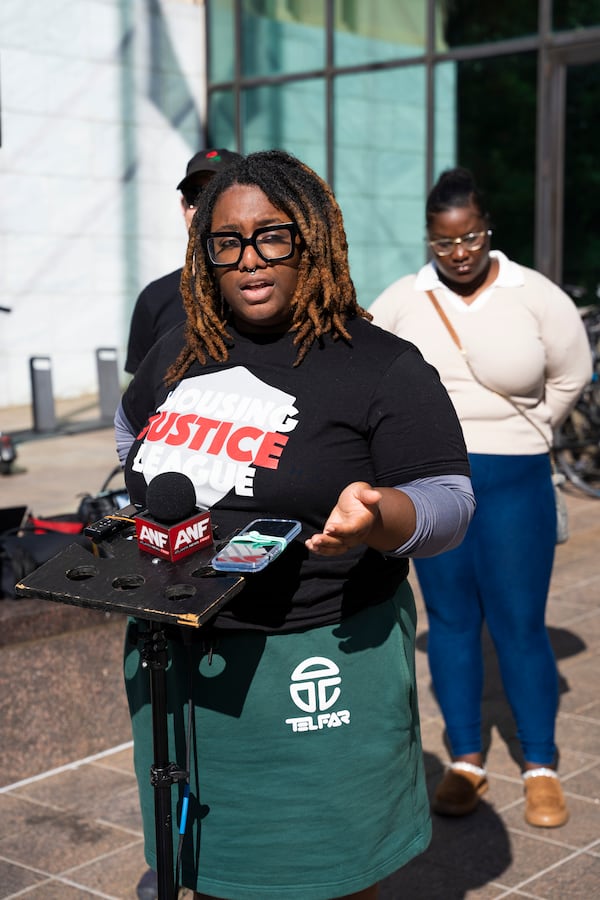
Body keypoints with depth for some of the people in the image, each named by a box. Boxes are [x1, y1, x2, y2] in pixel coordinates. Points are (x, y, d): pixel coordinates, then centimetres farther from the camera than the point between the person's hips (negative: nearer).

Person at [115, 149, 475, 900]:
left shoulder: (382, 368, -9)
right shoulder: (179, 353, 8)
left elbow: (448, 500, -12)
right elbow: (133, 424, 29)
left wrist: (375, 516, -32)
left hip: (315, 662, -5)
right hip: (175, 656, 5)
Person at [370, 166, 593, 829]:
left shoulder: (536, 298, -5)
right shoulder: (401, 302, -1)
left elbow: (569, 378, 8)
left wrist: (516, 437, 10)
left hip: (514, 483, -2)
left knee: (519, 624, 2)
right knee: (450, 619, 10)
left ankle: (540, 767, 18)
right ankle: (465, 761, 23)